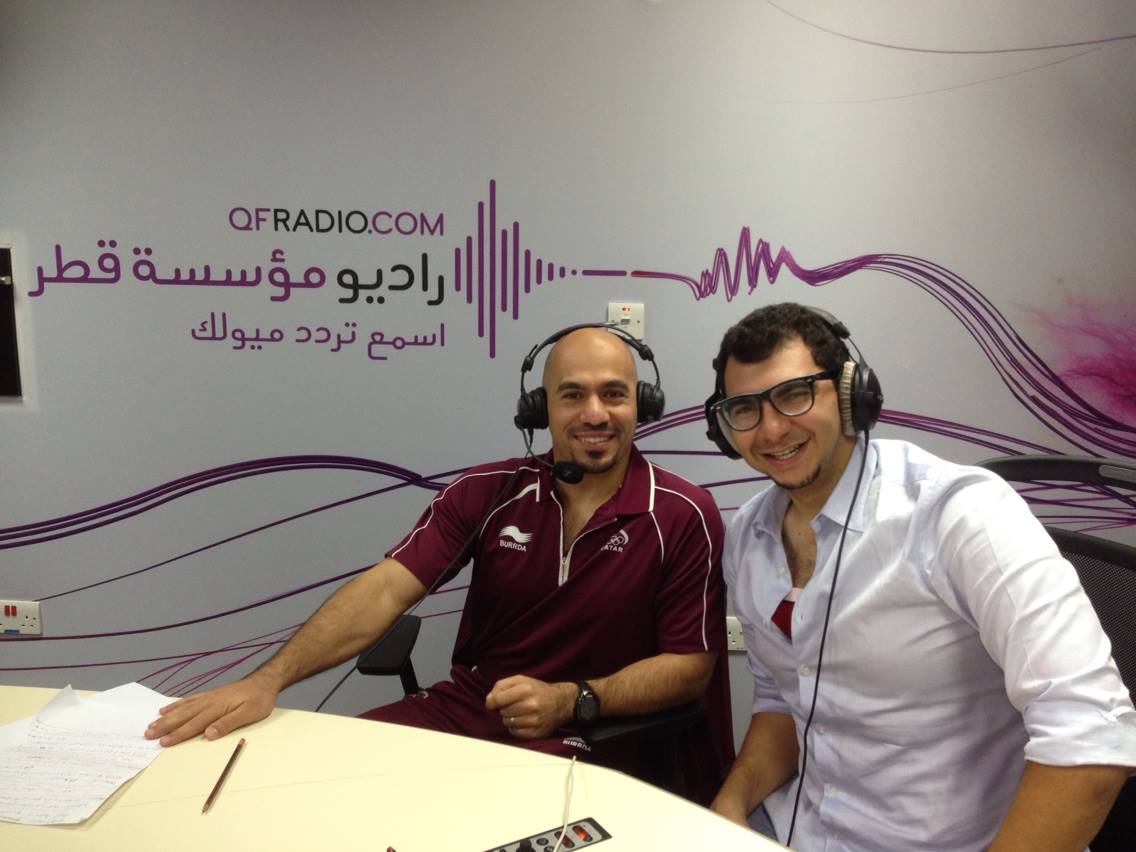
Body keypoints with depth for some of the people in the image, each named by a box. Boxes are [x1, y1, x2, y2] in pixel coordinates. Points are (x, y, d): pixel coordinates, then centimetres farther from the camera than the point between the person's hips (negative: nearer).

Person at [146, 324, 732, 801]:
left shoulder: (684, 516, -9)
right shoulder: (486, 492, -2)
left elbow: (691, 665, -6)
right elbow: (384, 590, -9)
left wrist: (571, 701, -20)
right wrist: (267, 680, -22)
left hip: (592, 736, -3)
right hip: (464, 706, 4)